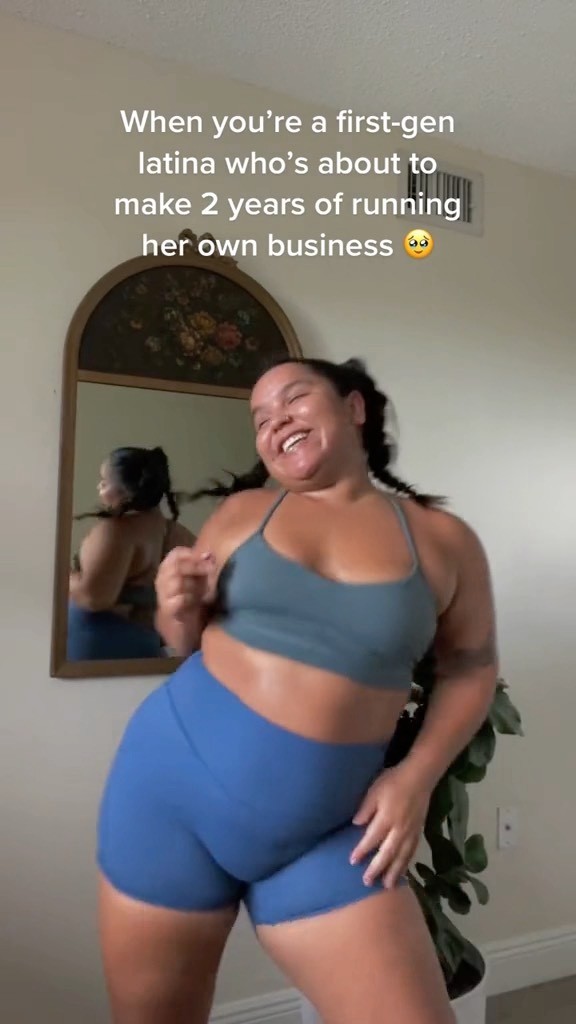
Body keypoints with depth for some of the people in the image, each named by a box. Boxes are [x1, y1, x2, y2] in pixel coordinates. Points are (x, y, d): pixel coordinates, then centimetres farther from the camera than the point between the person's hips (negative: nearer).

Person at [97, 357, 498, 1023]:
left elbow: (470, 668, 9)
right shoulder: (240, 512, 1)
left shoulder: (443, 540, -1)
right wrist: (177, 611, -12)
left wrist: (416, 776, -4)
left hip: (328, 832, 0)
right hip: (176, 781, 1)